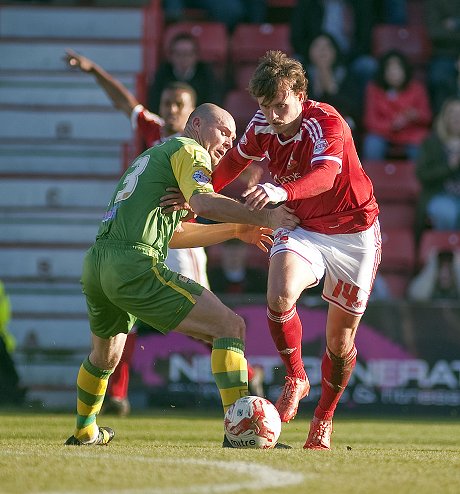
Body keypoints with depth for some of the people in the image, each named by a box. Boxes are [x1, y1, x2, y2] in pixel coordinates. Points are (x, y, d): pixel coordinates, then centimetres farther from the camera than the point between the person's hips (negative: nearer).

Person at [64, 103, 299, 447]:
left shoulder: (152, 155, 33)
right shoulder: (189, 149, 4)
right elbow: (202, 202, -17)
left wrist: (236, 230, 34)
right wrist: (264, 218, -11)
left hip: (95, 263, 10)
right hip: (134, 265, -10)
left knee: (105, 354, 35)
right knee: (230, 327, -12)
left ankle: (85, 432, 54)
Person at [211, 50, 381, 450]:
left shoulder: (325, 122, -26)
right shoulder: (262, 126, -10)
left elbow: (325, 174, -46)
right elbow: (235, 160, 14)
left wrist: (282, 192, -64)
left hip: (354, 232, -3)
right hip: (301, 229, 3)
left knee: (340, 339, 4)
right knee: (280, 294, -29)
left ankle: (324, 418, 28)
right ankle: (295, 379, -6)